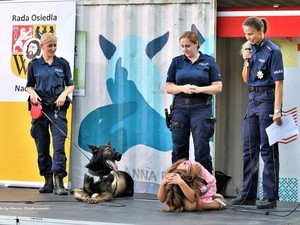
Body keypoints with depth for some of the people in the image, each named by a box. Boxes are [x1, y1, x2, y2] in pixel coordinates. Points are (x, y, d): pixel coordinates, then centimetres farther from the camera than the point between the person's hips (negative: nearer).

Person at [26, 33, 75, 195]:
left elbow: (70, 84, 13)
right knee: (42, 145, 5)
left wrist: (64, 94, -6)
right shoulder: (34, 65, 7)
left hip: (57, 108, -1)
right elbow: (29, 85, 14)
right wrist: (32, 93, -7)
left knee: (59, 143, -13)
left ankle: (59, 182, -17)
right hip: (40, 108, 1)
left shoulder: (62, 64, 7)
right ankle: (48, 181, 15)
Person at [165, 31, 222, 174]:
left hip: (201, 109, -2)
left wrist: (200, 89, -16)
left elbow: (218, 87, 0)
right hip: (180, 108, 2)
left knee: (202, 149, -5)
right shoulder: (177, 62, 9)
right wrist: (183, 88, -13)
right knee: (179, 150, 5)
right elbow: (168, 87, 7)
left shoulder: (209, 62, 4)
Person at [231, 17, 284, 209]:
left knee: (268, 149, -4)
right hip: (253, 99, 8)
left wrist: (277, 110, -22)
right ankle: (248, 194, 17)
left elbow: (278, 83, -15)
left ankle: (271, 197, 1)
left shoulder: (272, 51, -12)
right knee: (249, 148, 10)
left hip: (267, 98, -8)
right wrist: (247, 62, -3)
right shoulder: (250, 49, 10)